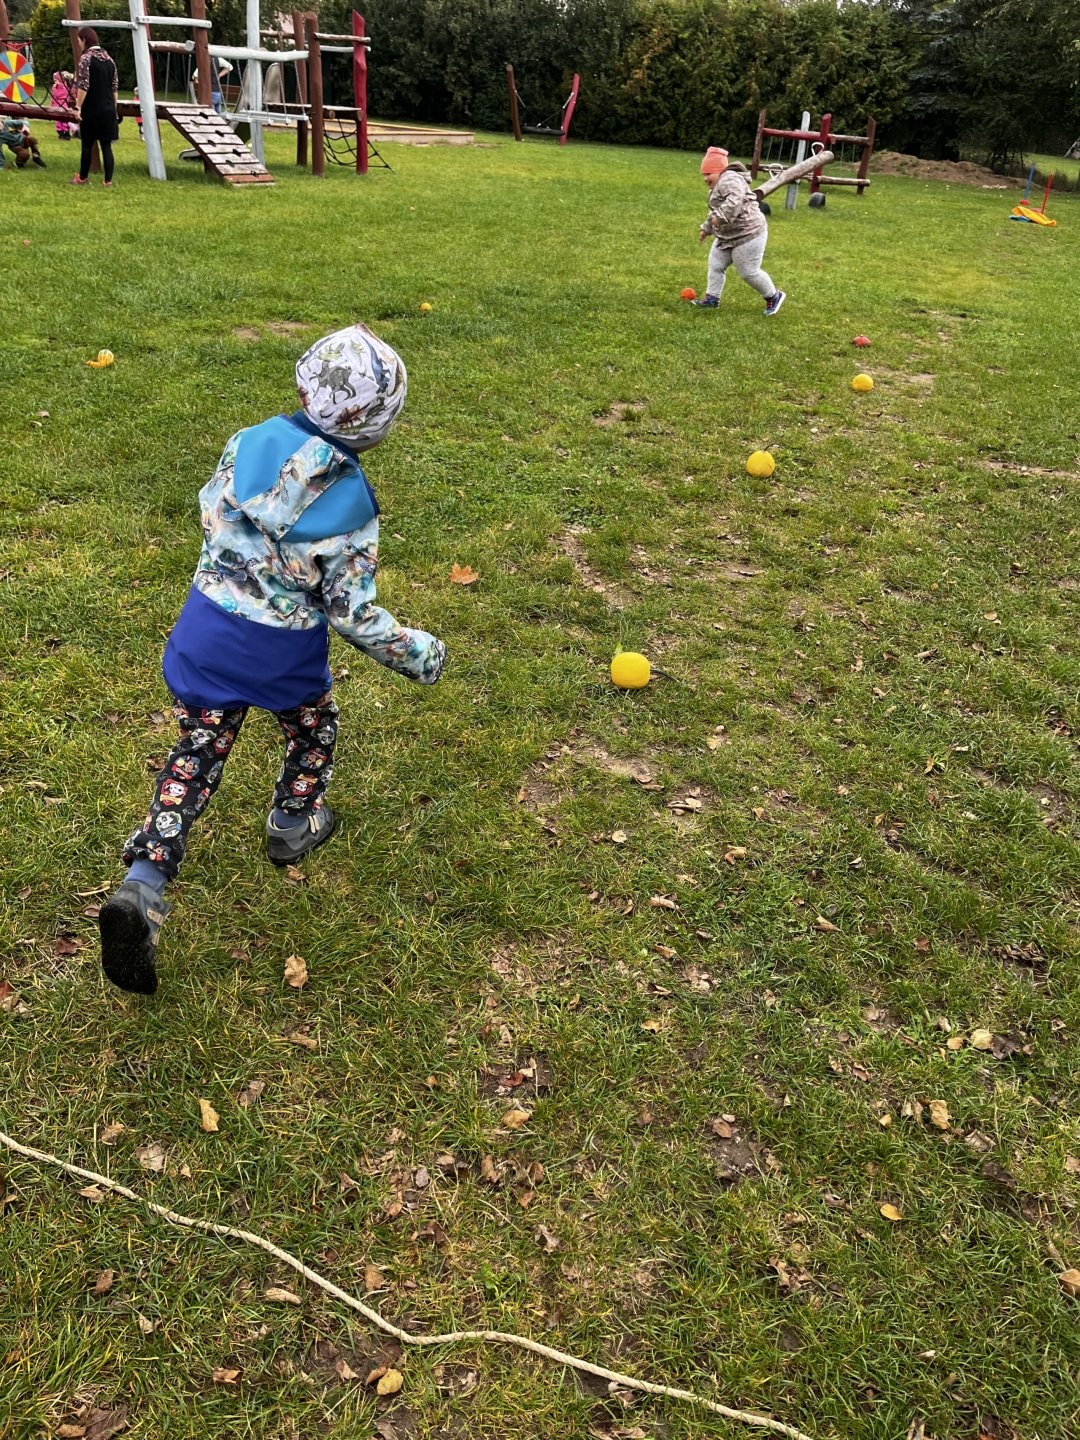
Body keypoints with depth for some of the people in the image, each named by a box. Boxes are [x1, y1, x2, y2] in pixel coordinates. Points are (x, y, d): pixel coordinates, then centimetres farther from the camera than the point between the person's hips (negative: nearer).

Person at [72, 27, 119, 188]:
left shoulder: (86, 58, -9)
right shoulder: (108, 58, 10)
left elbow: (83, 86, -16)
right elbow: (114, 87, 13)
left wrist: (78, 106, -12)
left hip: (91, 110, -5)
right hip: (108, 109, 5)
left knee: (87, 144, 6)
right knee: (106, 145, 3)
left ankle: (83, 178, 17)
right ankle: (108, 181, 1)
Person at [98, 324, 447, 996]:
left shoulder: (247, 443, -8)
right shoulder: (349, 501, -18)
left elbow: (212, 518, 6)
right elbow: (351, 613, -15)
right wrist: (419, 652, -2)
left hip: (207, 631, 4)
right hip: (285, 655, -3)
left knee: (196, 753, 14)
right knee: (314, 727, 27)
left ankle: (143, 884, 2)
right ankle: (293, 828, 45)